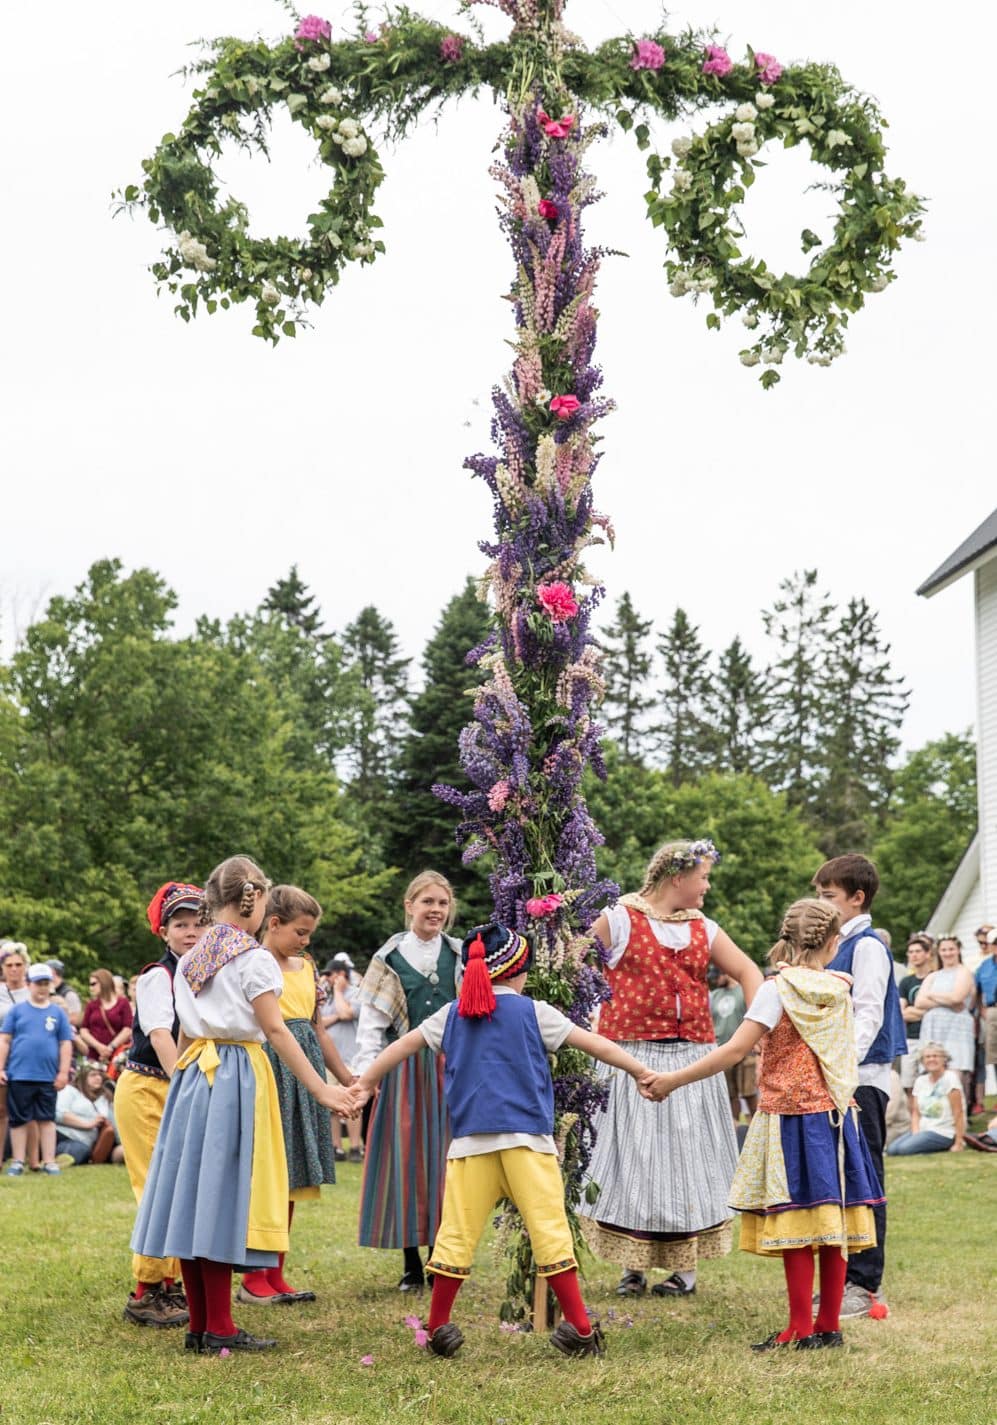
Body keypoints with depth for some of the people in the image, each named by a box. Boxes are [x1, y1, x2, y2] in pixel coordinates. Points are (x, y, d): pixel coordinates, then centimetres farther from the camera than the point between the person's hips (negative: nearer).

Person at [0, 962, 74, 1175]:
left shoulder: (58, 1012, 7)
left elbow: (66, 1044, 7)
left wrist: (63, 1072, 1)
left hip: (48, 1077, 1)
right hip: (19, 1075, -1)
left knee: (47, 1119, 5)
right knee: (19, 1119, 5)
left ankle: (49, 1161, 10)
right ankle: (18, 1162, 14)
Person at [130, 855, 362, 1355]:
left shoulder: (190, 960, 13)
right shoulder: (253, 958, -8)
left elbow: (185, 1035, 16)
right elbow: (275, 1031, -11)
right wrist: (322, 1091, -10)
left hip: (192, 1074, 7)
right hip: (237, 1078, -7)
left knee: (194, 1195, 7)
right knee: (221, 1198, -5)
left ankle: (198, 1325, 12)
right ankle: (219, 1329, 0)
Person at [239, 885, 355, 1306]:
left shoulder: (306, 966, 15)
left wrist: (348, 1079, 22)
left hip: (303, 1074, 7)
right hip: (267, 1070, -7)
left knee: (291, 1179, 9)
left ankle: (275, 1274, 16)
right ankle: (254, 1279, 5)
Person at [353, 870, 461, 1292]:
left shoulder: (461, 956, 7)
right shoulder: (390, 957, 2)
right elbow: (371, 1019, 1)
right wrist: (365, 1069, -9)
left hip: (451, 1067, 1)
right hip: (405, 1068, -1)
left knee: (444, 1157, 3)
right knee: (406, 1158, 0)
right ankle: (411, 1265, 8)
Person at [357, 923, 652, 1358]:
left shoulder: (453, 1015, 12)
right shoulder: (533, 1012, 3)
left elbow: (403, 1046, 19)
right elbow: (597, 1045, 5)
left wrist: (364, 1083, 32)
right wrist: (643, 1073, 14)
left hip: (471, 1142, 3)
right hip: (527, 1139, -3)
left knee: (457, 1233, 6)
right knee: (550, 1230, -2)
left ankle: (437, 1328, 12)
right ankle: (580, 1330, 0)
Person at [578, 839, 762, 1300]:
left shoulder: (704, 930, 12)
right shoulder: (617, 920, -1)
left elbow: (747, 972, 14)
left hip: (691, 1059, 4)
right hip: (632, 1058, -4)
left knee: (686, 1160, 6)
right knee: (632, 1159, 0)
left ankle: (685, 1269, 14)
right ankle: (632, 1268, 9)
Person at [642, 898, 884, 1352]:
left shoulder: (779, 989, -10)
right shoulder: (839, 990, 5)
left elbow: (736, 1050, -15)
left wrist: (674, 1080, -12)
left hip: (789, 1116, -5)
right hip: (834, 1112, 5)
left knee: (795, 1222, -3)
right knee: (831, 1217, 7)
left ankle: (801, 1329, -2)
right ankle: (829, 1325, 13)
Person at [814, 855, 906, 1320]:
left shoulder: (867, 946, -10)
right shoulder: (838, 945, 17)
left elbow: (868, 1014, -18)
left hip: (861, 1080, -9)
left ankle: (865, 1285, 0)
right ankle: (841, 1280, 19)